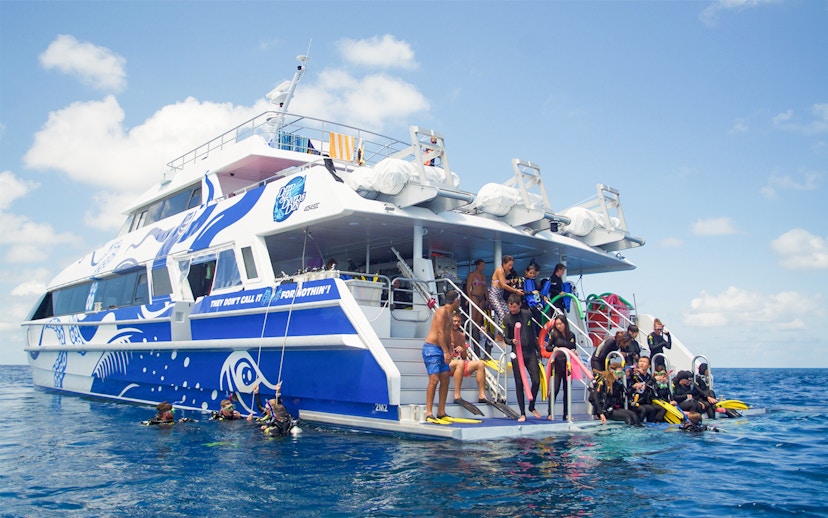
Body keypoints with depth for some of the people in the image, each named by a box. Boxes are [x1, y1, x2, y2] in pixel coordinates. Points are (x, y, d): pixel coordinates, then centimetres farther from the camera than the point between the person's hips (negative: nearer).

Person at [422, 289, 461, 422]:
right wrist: (446, 352, -20)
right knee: (434, 379, -13)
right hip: (432, 348, -10)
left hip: (441, 350, 10)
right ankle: (429, 414, -11)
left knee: (445, 379, 6)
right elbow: (440, 332, -18)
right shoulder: (442, 311, -11)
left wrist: (450, 351, 10)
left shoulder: (449, 313, 18)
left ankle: (441, 413, 12)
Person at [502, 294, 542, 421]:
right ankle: (522, 413, 10)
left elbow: (533, 333, 15)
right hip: (517, 353, -2)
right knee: (519, 384, 1)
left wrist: (538, 349, 16)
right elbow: (505, 337, 0)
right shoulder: (507, 319, -1)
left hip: (530, 352, 2)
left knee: (536, 380, -2)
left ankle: (532, 407, 22)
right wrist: (512, 341, -22)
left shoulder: (528, 314, 7)